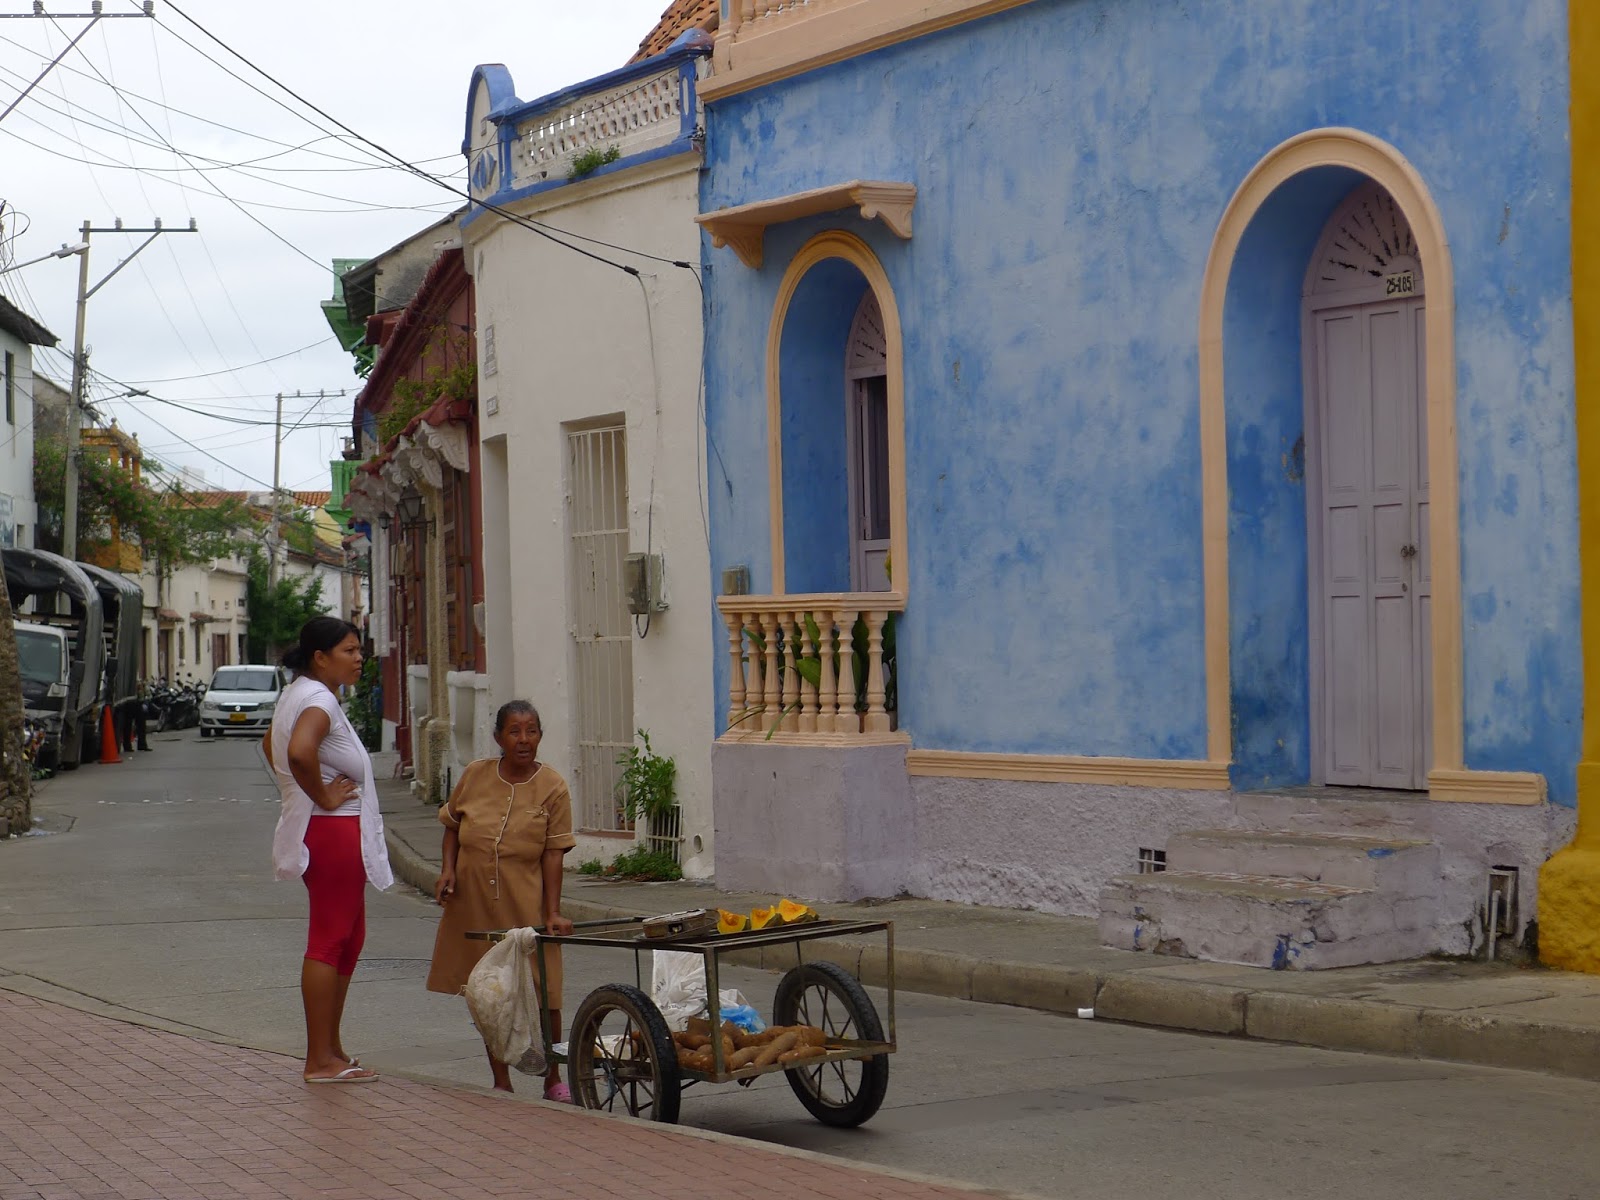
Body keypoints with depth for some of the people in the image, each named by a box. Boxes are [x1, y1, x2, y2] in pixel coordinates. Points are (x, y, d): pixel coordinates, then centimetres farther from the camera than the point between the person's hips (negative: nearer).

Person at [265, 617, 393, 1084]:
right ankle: (320, 1061, -4)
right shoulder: (318, 701, -17)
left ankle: (330, 1049, 22)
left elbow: (272, 744, 31)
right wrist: (322, 796, -21)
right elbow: (299, 752, -37)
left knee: (348, 939, 16)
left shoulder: (296, 695, 15)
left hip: (332, 831, 11)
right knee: (328, 942, -7)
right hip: (334, 830, -11)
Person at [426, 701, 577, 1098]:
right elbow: (452, 825, 15)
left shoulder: (552, 788, -4)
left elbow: (553, 853, -6)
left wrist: (553, 913, -10)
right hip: (474, 904, 3)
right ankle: (501, 1082, 18)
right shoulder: (474, 776, 2)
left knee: (542, 993, -3)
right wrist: (448, 868, -1)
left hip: (526, 905, -2)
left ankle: (554, 1080, 11)